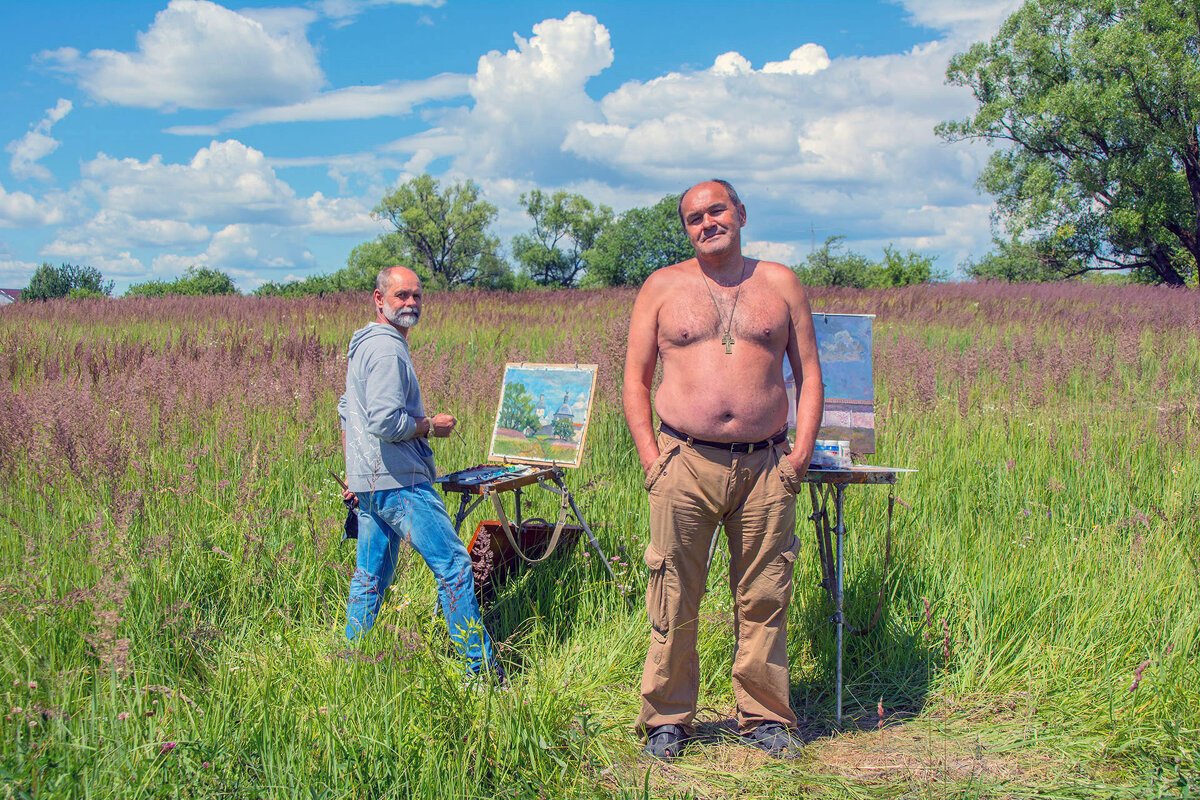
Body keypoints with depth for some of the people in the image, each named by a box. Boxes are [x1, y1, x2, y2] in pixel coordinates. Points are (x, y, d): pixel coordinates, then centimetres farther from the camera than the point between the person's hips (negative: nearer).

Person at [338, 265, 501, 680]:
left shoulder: (363, 346, 19)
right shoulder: (387, 350, -15)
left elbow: (346, 411, 26)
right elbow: (386, 423, -24)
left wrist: (353, 471, 27)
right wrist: (432, 425, -8)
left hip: (369, 483, 11)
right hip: (399, 483, -11)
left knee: (371, 578, 15)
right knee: (454, 564, -7)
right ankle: (481, 667, -3)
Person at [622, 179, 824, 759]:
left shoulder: (780, 283, 11)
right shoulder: (662, 287, 9)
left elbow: (809, 372, 12)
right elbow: (635, 378, 8)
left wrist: (802, 451, 1)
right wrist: (649, 455, -2)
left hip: (766, 466, 1)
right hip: (683, 462, -1)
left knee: (763, 600, 6)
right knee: (674, 601, 2)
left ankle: (765, 717, 21)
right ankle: (666, 720, 16)